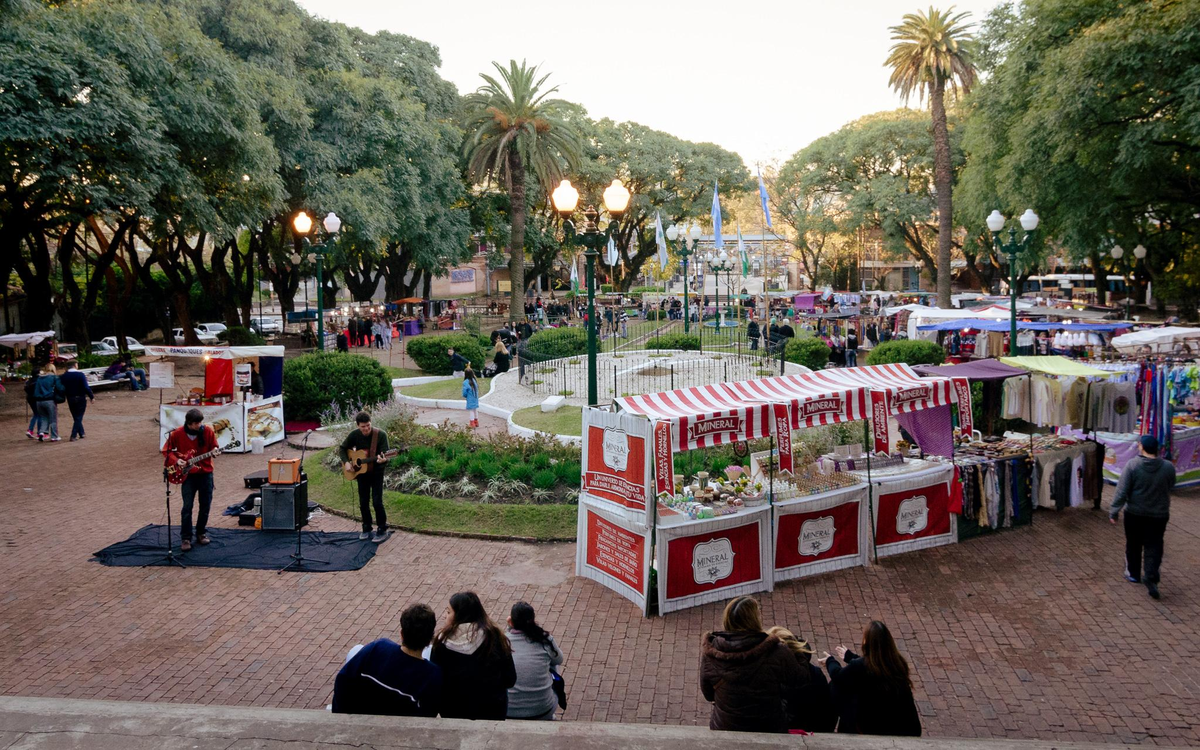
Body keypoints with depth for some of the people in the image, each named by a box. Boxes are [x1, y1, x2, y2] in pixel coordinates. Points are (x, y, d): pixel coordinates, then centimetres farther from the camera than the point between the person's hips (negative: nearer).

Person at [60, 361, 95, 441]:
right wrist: (92, 396, -11)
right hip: (80, 398, -4)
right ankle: (73, 436, -4)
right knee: (78, 418, 2)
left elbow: (62, 388, 4)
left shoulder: (64, 376, 1)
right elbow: (86, 387, -18)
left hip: (70, 399, 4)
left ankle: (81, 434, 23)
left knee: (76, 417, 17)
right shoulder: (80, 375, -13)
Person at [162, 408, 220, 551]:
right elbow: (166, 450, 2)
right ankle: (185, 538, 5)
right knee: (187, 507, -5)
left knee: (205, 505, 7)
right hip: (188, 475, -2)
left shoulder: (208, 431, -6)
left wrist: (215, 451, -19)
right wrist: (176, 460, -15)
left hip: (205, 473, 2)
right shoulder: (177, 434, -9)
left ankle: (201, 533, 24)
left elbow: (214, 447, 4)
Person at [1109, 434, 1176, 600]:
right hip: (1159, 514, 1)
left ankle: (1133, 574, 29)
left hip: (1135, 513, -1)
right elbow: (1169, 489, 8)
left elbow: (1121, 492, -14)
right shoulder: (1168, 467, -8)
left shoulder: (1132, 465, -15)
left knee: (1133, 544, 15)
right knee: (1154, 546, 7)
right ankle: (1151, 575, -9)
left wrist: (1114, 511, -6)